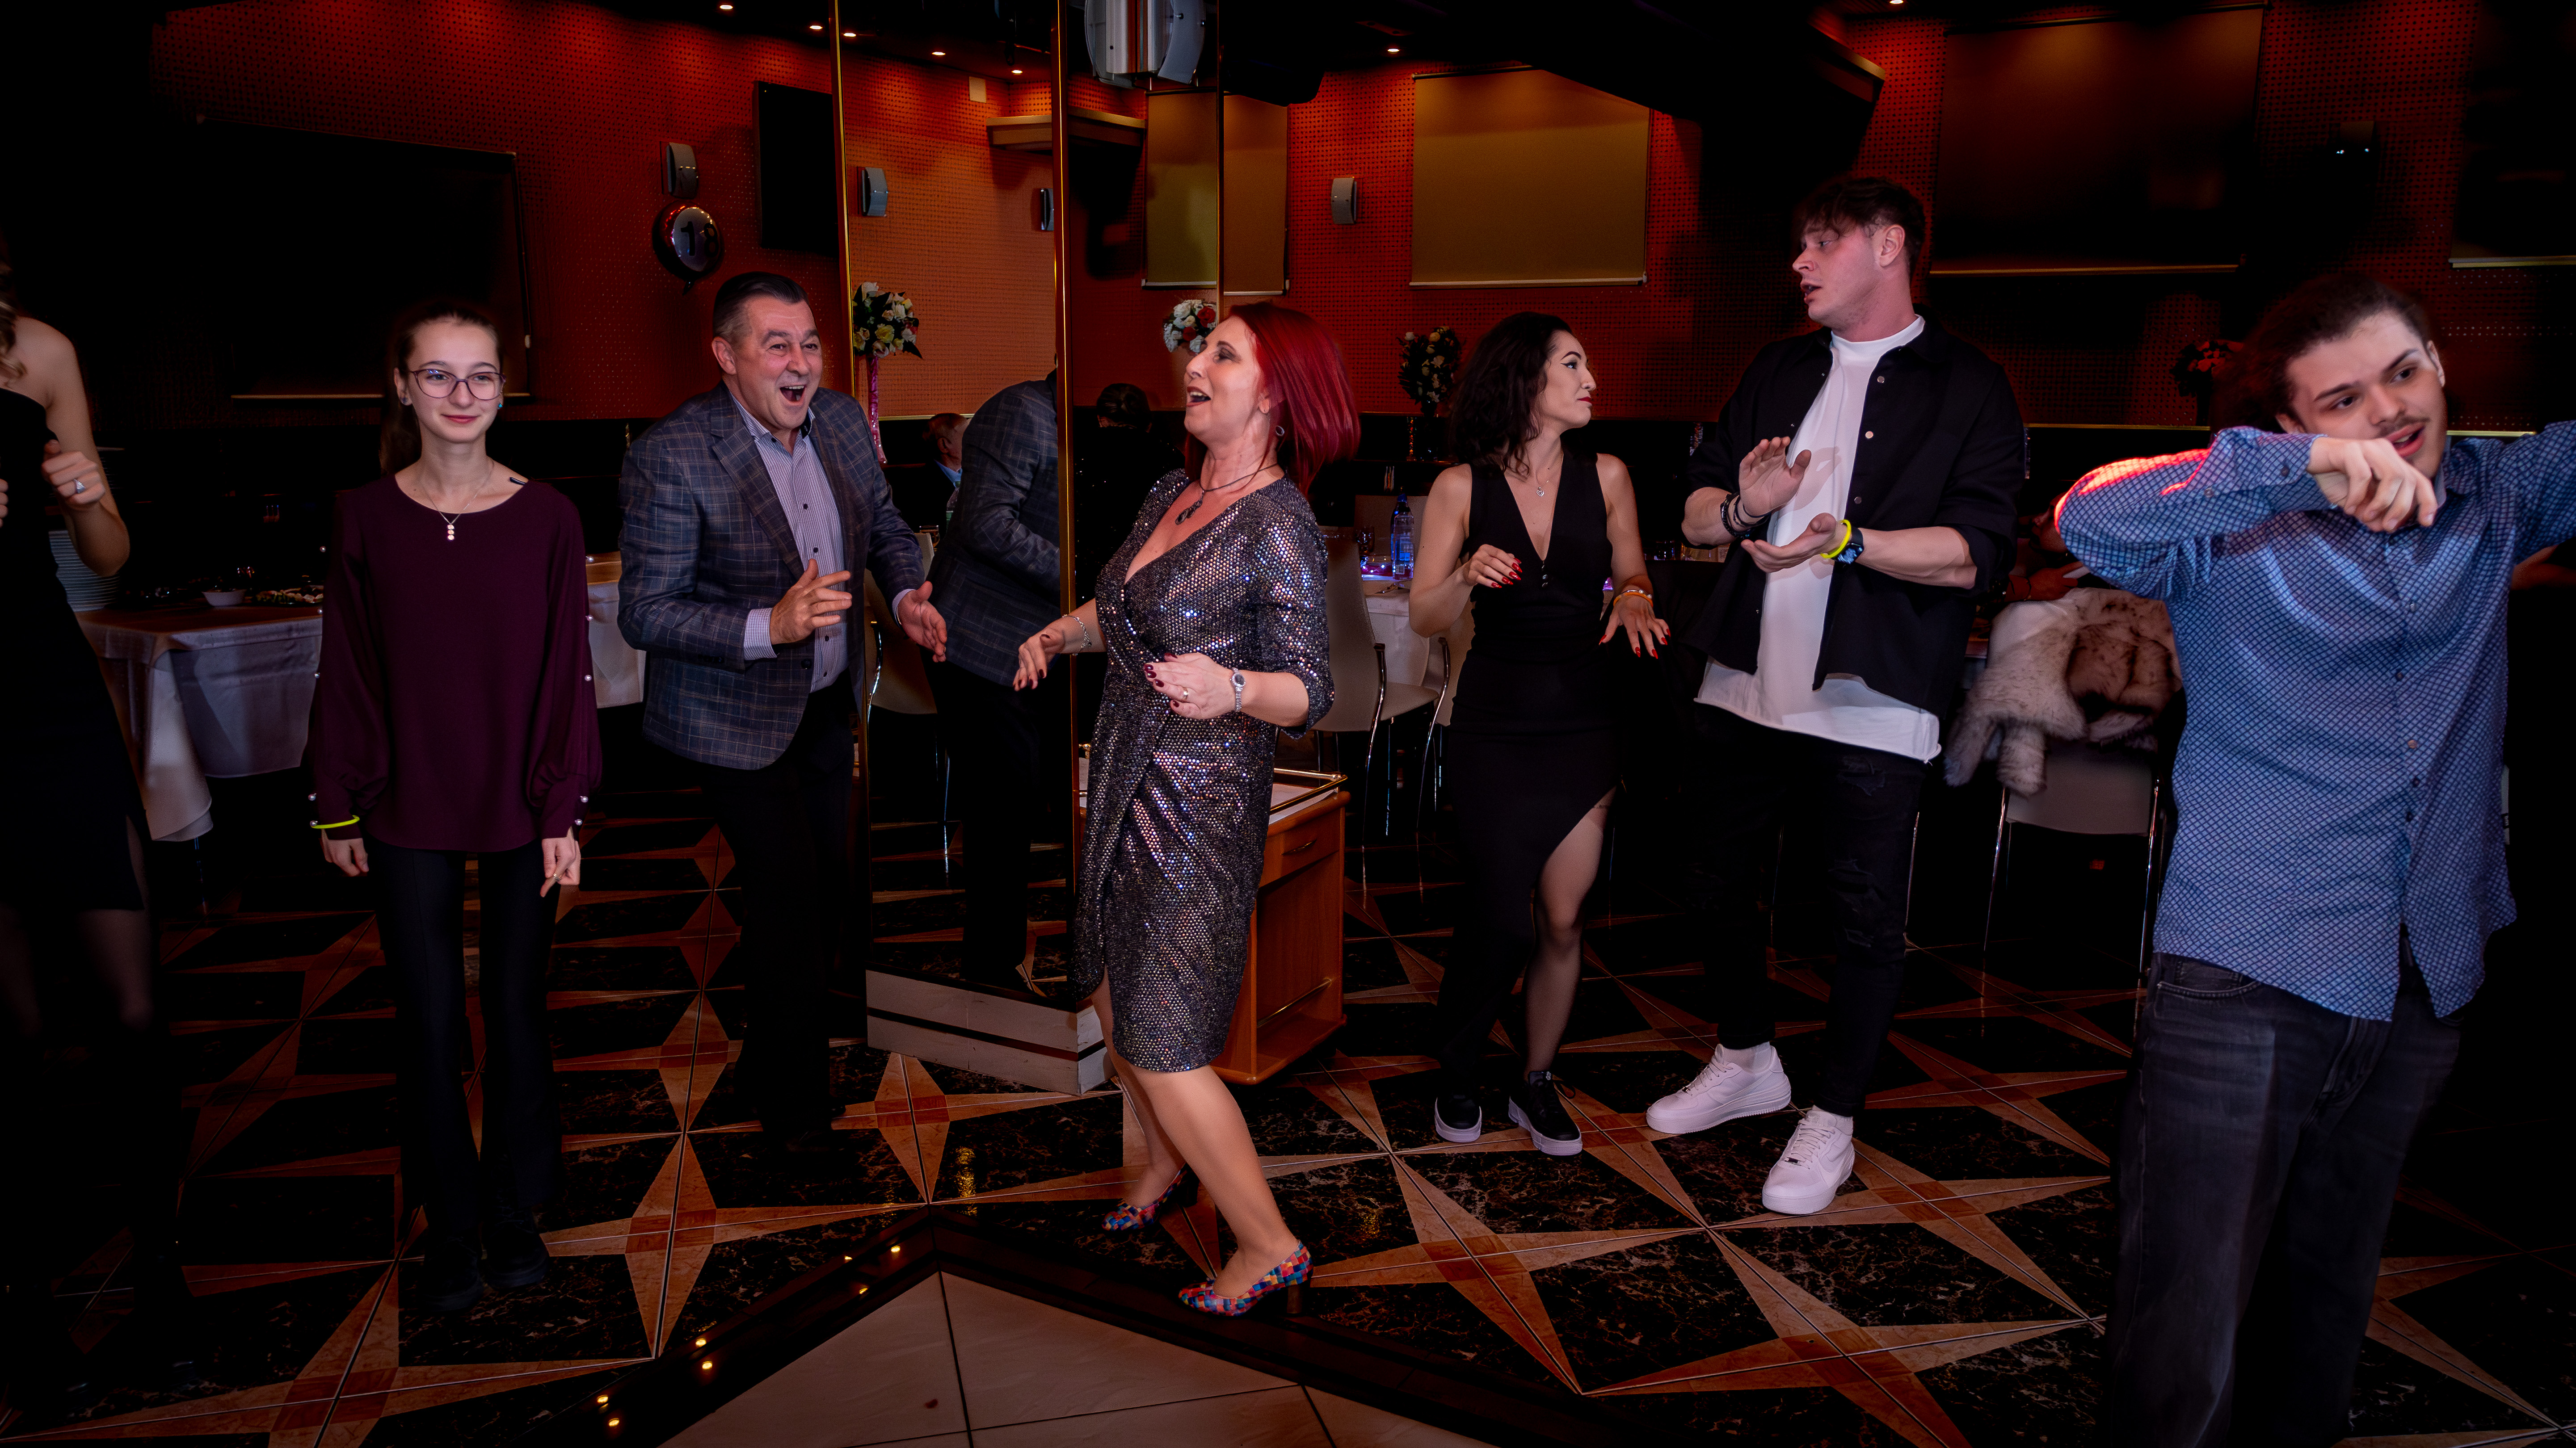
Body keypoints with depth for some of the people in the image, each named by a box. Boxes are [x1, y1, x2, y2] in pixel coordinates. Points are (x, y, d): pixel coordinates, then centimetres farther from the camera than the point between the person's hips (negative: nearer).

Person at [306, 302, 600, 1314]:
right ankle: (450, 1229, 25)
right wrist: (336, 809, 2)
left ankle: (516, 1211, 28)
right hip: (408, 813, 1)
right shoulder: (365, 518, -3)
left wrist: (564, 811, -5)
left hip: (518, 809, 0)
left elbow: (567, 672, -3)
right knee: (429, 1021, 7)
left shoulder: (546, 518, -5)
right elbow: (345, 673, 2)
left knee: (516, 1010, 10)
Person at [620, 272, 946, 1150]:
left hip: (826, 704, 7)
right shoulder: (672, 457, -23)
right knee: (790, 895, -2)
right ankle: (790, 1095, 21)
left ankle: (792, 1043, 45)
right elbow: (643, 612, -23)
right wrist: (769, 627, -36)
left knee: (825, 880, 19)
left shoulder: (840, 419, -4)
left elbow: (884, 525, 11)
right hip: (735, 718, -7)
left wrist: (907, 595, -10)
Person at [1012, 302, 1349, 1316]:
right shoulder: (1171, 494, 7)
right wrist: (1054, 635, 10)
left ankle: (1270, 1246, 15)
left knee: (1163, 1050, -4)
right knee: (1112, 998, 21)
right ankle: (1165, 1164, 45)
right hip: (1123, 783, 8)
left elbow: (1310, 692, -18)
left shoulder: (1280, 528, -17)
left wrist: (1228, 686, -36)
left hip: (1200, 808, -8)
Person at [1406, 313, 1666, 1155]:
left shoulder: (1606, 478, 1)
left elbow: (1634, 580, 11)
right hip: (1495, 722, -2)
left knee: (1564, 920, 5)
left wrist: (1634, 601, -12)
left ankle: (1536, 1086, 24)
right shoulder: (1462, 487, -4)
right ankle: (1456, 1076, 25)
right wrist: (1468, 576, -23)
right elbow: (1425, 620, -3)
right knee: (1498, 917, -1)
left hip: (1584, 717, 2)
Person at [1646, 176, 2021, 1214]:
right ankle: (1747, 1063, 38)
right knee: (1720, 884, 16)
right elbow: (1696, 509, 13)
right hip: (1744, 687, 6)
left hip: (1870, 704, -5)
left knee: (1865, 916, 4)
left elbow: (1976, 552, -13)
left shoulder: (1967, 387, -2)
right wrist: (1743, 506, -10)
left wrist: (1846, 541, -27)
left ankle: (1832, 1122, 23)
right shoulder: (1779, 372, 15)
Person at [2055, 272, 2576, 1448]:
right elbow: (2090, 521, -24)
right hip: (2243, 985, -5)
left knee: (2323, 1318, 22)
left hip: (2427, 987, 5)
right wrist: (2305, 465, -34)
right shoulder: (2240, 528, -7)